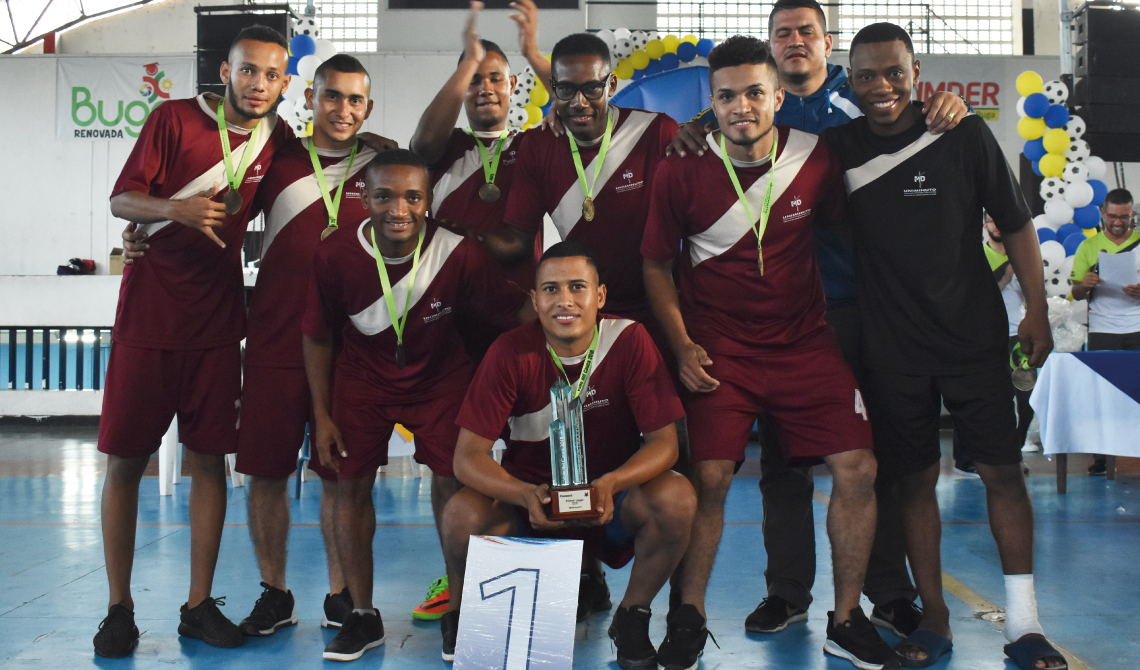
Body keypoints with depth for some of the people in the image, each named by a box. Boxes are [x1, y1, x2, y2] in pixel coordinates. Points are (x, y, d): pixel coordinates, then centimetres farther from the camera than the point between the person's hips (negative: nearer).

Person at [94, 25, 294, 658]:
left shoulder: (278, 138, 6)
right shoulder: (173, 118, -4)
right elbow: (121, 199, -5)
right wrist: (177, 208, -22)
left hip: (217, 322, 3)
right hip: (148, 314, -2)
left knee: (210, 459, 2)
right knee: (125, 460, 0)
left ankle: (199, 606, 13)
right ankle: (119, 607, 13)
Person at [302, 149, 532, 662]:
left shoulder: (460, 254, -25)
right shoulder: (335, 255, -20)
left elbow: (520, 313, -16)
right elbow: (317, 337, -6)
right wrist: (322, 416, -4)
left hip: (439, 376, -1)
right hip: (363, 377, 1)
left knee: (452, 482, -8)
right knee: (351, 483, 0)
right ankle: (363, 616, 15)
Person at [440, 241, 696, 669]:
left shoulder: (630, 341, -15)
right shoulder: (511, 353, -16)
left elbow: (663, 441, -15)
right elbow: (469, 454, -18)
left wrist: (609, 484, -36)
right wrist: (525, 495, -38)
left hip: (610, 501, 1)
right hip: (531, 500, 0)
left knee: (676, 497, -29)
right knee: (463, 514, -30)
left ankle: (631, 617, -1)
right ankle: (462, 617, 4)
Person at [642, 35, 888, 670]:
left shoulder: (816, 158, -5)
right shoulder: (682, 170, -8)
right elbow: (657, 264, 2)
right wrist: (681, 345, -6)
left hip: (806, 340, 2)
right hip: (718, 347, -2)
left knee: (858, 469, -6)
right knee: (709, 479, -12)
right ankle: (689, 618, 10)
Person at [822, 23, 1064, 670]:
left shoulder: (965, 135, -5)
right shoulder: (839, 146, -1)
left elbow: (1015, 224, 2)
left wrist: (1037, 311, 1)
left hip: (974, 336, -1)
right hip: (892, 346, 1)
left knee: (1003, 470, 1)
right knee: (914, 479, 7)